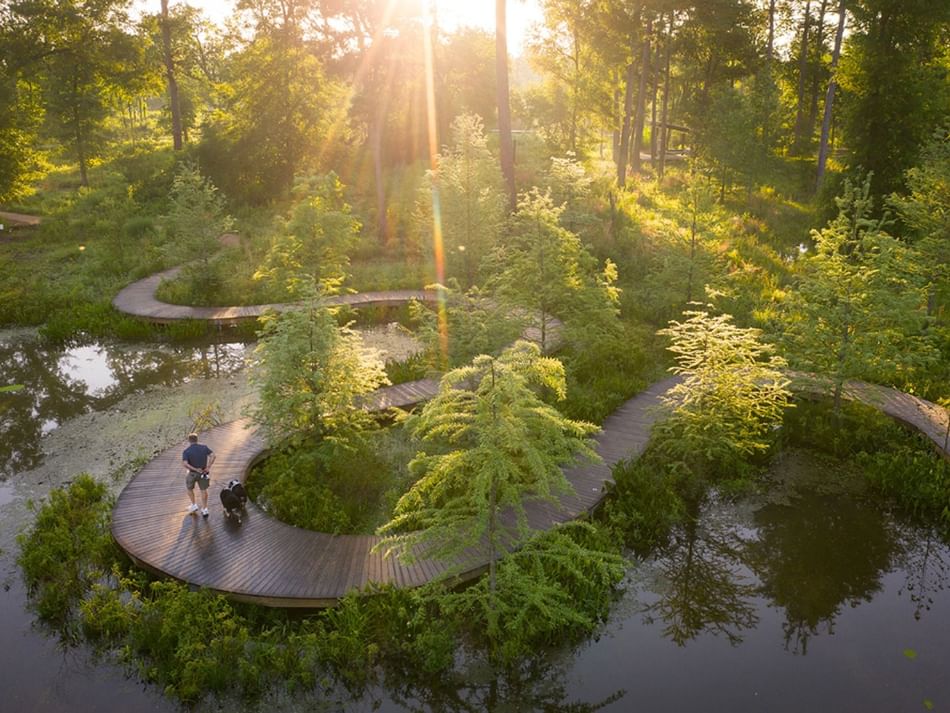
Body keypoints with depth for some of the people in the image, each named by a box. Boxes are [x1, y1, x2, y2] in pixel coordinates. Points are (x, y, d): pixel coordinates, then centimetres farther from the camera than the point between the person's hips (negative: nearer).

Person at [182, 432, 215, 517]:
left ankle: (194, 505, 32)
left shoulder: (186, 451, -16)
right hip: (204, 472, 2)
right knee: (203, 490, 15)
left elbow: (184, 464, -28)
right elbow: (213, 455, -15)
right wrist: (208, 467, -13)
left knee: (189, 488, 26)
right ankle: (204, 510, 17)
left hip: (192, 473, -2)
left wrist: (195, 469, -20)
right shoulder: (204, 447, -8)